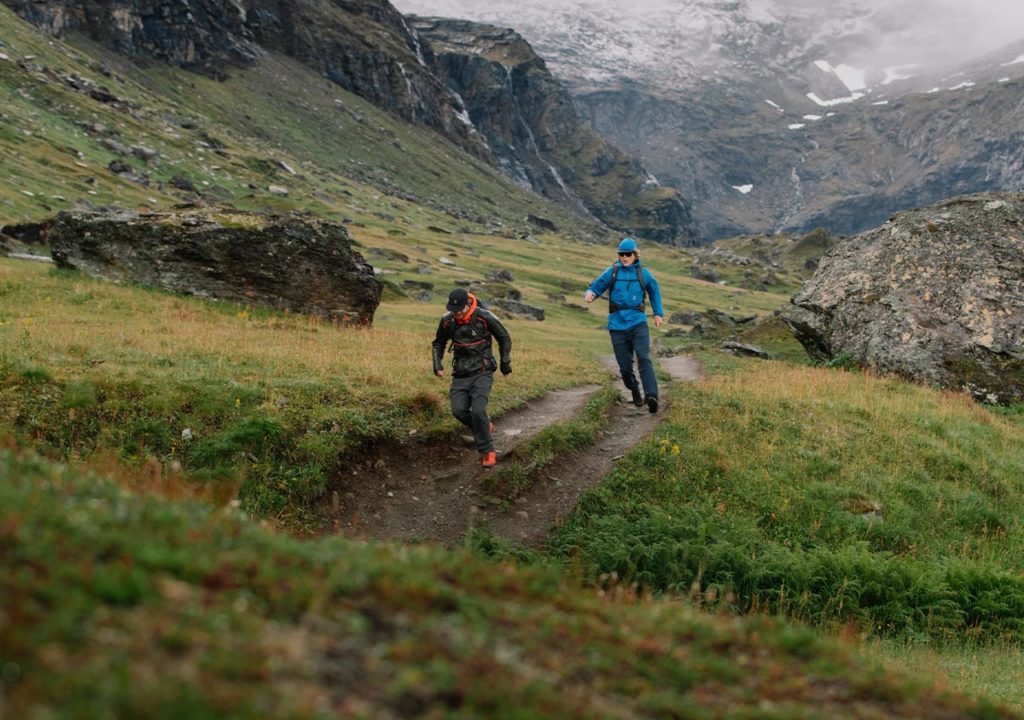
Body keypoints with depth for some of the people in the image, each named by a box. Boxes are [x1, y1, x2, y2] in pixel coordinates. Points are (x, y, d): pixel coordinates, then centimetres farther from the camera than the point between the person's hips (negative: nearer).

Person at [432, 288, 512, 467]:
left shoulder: (485, 318, -14)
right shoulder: (447, 321, -3)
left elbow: (504, 339, 2)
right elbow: (438, 343, 17)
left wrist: (505, 362, 4)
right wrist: (437, 364, 5)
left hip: (482, 372, -4)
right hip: (460, 374, 4)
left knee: (477, 410, -20)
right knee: (458, 410, -12)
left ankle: (487, 452, -5)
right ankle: (485, 427, 18)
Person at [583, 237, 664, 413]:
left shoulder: (643, 273, 6)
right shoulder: (612, 272, 4)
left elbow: (654, 291, 22)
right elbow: (596, 287, 5)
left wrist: (658, 313, 18)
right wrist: (589, 294, -18)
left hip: (638, 323, -1)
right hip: (617, 325, 1)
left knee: (644, 359, -21)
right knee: (625, 367, 5)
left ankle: (651, 396, -32)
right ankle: (635, 393, 31)